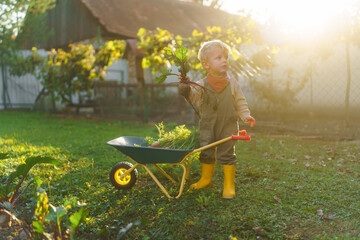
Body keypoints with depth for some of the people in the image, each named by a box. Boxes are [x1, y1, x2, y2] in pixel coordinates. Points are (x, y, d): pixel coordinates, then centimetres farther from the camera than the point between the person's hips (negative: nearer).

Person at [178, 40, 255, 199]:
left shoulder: (232, 83, -3)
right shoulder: (202, 84, -7)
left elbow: (240, 101, 5)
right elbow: (192, 98, -17)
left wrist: (245, 115, -7)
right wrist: (186, 87, -34)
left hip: (228, 126, -1)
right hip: (207, 126, 1)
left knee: (226, 154, 2)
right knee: (206, 153, 11)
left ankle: (229, 184, 15)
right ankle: (205, 179, 31)